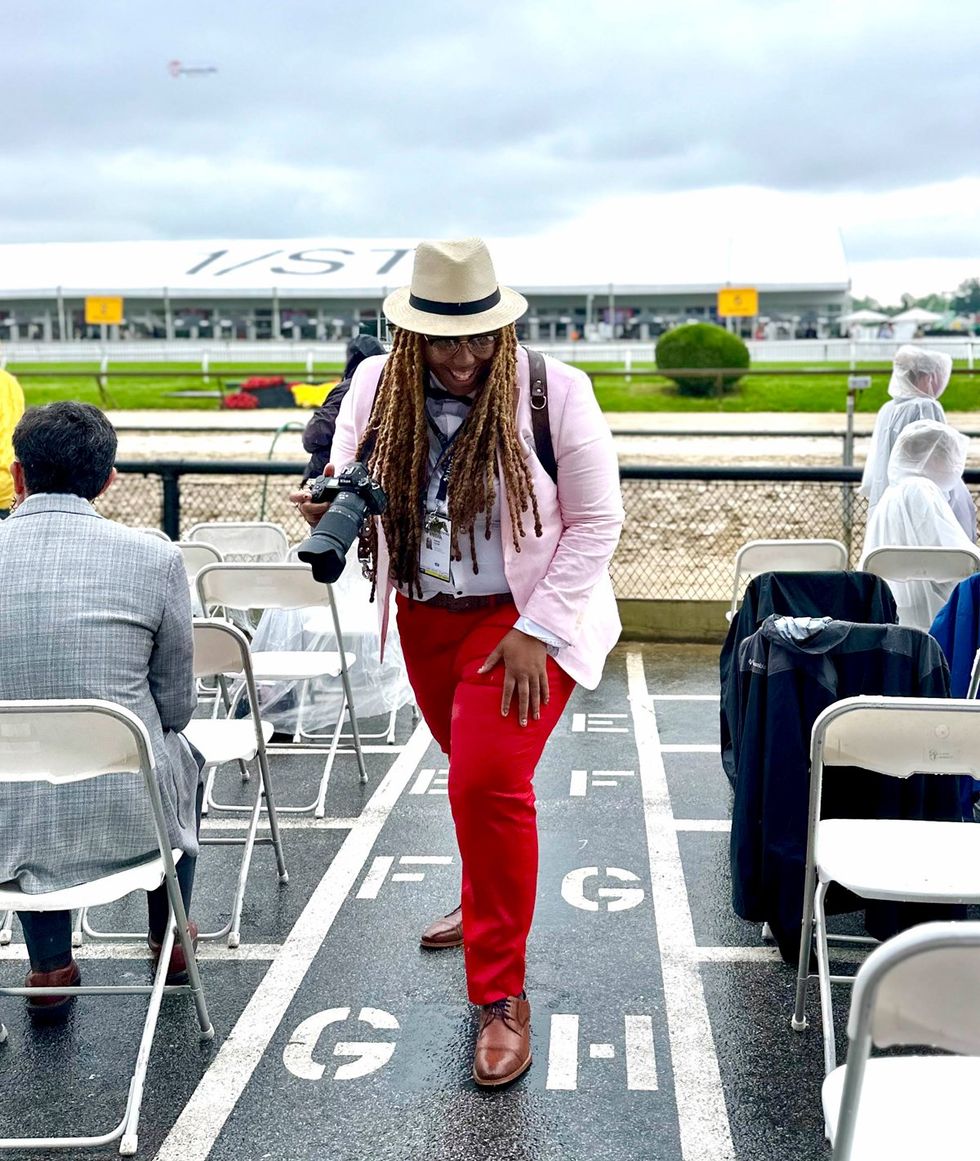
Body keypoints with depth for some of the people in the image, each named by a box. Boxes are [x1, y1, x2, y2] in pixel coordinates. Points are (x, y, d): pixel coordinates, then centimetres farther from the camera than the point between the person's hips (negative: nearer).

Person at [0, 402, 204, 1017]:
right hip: (125, 817, -1)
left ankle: (50, 966, 37)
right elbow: (176, 706, 0)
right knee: (184, 757, 33)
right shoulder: (154, 556, -10)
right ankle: (169, 941, 48)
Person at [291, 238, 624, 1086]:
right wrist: (328, 506, -22)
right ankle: (489, 903, 51)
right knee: (474, 772, 21)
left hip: (523, 618, -5)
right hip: (425, 614, 5)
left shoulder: (553, 392, -17)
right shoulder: (377, 387, -5)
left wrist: (536, 631, -16)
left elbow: (597, 520, -11)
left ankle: (503, 995, -3)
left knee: (489, 783, -17)